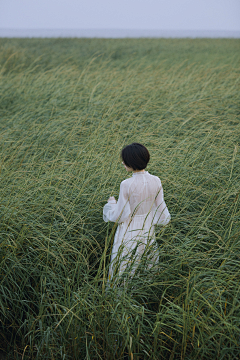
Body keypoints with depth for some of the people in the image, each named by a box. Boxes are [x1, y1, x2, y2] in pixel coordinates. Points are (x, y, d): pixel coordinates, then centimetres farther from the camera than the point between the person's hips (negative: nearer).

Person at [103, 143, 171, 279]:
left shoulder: (127, 185, -25)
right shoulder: (156, 181, -11)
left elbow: (120, 215, -18)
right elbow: (160, 208, -4)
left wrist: (112, 202, 1)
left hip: (129, 231, -5)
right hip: (148, 229, 5)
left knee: (125, 267, 14)